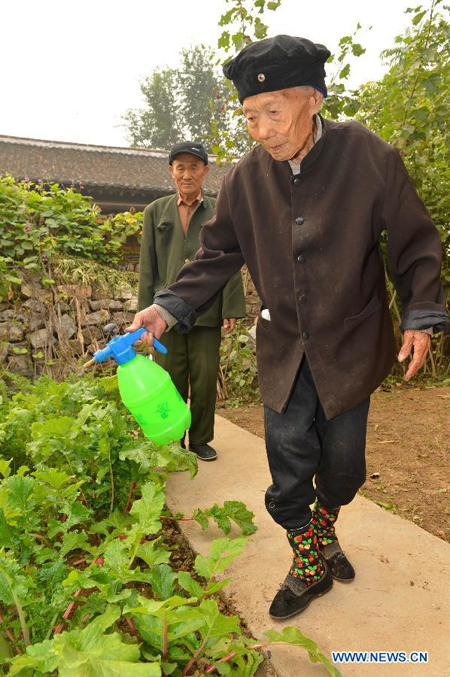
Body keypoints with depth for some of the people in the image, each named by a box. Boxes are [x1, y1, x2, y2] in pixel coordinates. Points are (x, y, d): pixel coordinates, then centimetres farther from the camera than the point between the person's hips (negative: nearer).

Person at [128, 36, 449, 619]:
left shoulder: (369, 157, -11)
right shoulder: (245, 178, -4)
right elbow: (217, 255, 3)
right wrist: (169, 307, -8)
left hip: (351, 347, -1)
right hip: (283, 351, 2)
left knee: (341, 466, 14)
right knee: (289, 471, 6)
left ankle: (324, 527, 48)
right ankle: (310, 567, 32)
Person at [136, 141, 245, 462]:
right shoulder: (155, 211, 10)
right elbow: (147, 267, 9)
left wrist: (231, 309, -3)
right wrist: (147, 312, 4)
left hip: (207, 312, -1)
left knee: (206, 380, 6)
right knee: (171, 381, 7)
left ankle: (201, 440, 24)